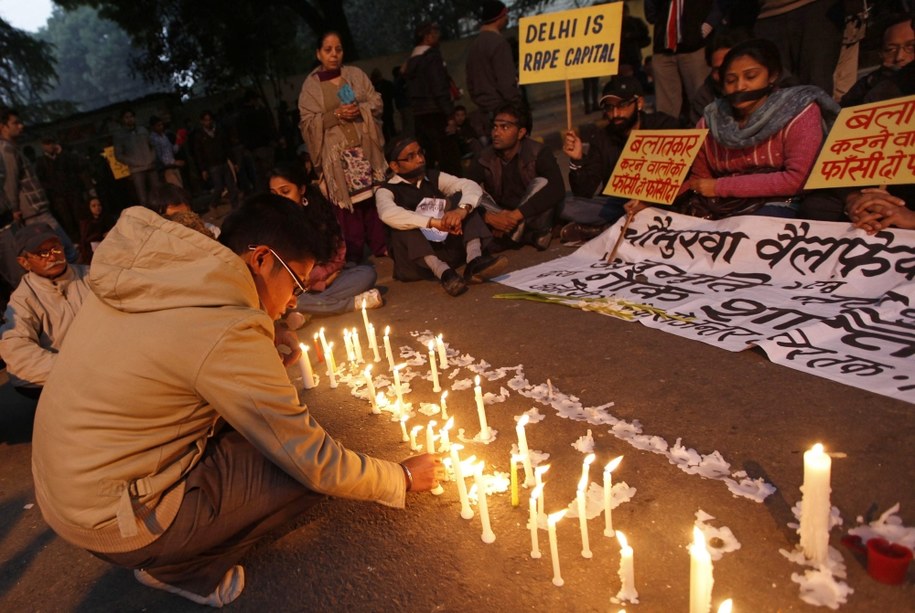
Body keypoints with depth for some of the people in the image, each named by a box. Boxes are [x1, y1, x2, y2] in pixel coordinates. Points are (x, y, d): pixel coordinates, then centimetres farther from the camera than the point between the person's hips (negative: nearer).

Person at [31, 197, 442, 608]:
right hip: (114, 526, -8)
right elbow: (316, 465, -20)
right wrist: (404, 477, -3)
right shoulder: (226, 330, -27)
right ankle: (180, 568, 7)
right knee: (311, 469, -8)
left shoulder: (153, 273, -3)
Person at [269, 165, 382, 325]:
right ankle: (355, 302, -27)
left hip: (327, 276, 2)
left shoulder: (321, 209, -5)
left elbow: (338, 255, -1)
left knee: (367, 272, -20)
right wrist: (322, 281, -22)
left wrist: (315, 276, -17)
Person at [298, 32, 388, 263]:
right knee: (347, 203, -5)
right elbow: (307, 122, -1)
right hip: (336, 152, -2)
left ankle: (381, 246, 12)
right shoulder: (310, 85, 5)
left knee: (376, 196, 1)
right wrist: (336, 114, -14)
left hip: (365, 145, 2)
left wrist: (360, 109, -12)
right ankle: (353, 254, 3)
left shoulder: (356, 74, 10)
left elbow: (377, 102, 9)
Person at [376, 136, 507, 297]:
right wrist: (435, 222, -36)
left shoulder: (434, 178, 9)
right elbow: (388, 214, -27)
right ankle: (443, 272, -45)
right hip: (419, 259, -3)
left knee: (460, 197, -10)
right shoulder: (387, 190, -2)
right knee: (403, 224, -27)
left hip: (450, 247, 3)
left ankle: (474, 261, -31)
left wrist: (462, 209, -29)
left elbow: (471, 186, -6)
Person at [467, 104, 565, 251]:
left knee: (542, 183, -28)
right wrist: (488, 217, -35)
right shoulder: (484, 160, -10)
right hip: (501, 219, 3)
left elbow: (557, 189, -33)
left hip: (534, 217, -3)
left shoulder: (538, 154, -18)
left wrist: (517, 214, -40)